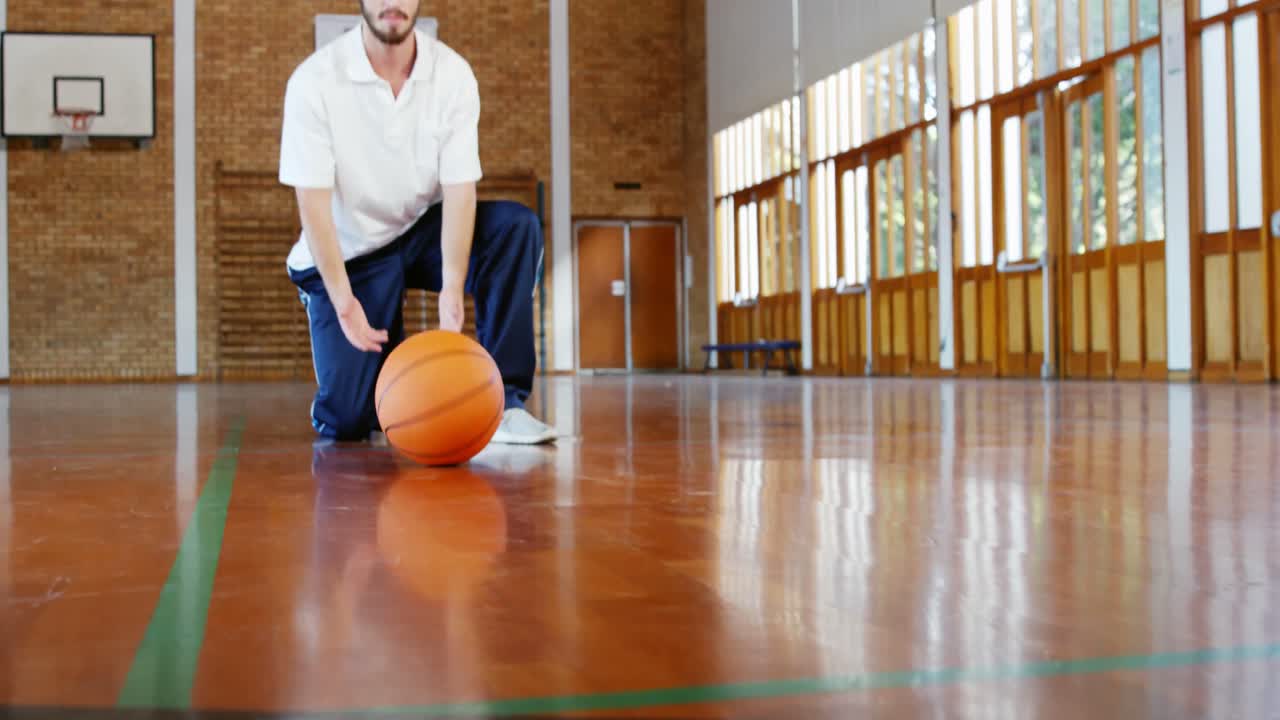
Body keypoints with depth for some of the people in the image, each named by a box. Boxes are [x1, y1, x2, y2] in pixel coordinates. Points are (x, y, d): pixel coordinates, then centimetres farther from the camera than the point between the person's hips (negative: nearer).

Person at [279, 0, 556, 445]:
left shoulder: (454, 75, -13)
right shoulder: (314, 81, -18)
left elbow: (460, 188, -18)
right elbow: (313, 201, -20)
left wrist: (453, 289, -31)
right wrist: (343, 299, -31)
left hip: (424, 232, 3)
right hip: (349, 253, -2)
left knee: (517, 225, -27)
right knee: (345, 422, -13)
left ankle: (502, 400, -22)